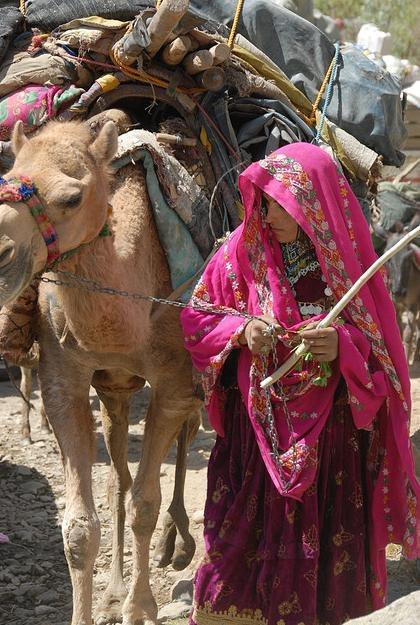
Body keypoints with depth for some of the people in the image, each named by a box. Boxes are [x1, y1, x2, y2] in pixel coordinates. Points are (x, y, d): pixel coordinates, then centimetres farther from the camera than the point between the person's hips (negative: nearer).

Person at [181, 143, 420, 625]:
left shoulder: (348, 257, -4)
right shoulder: (244, 251, -1)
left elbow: (381, 347, 0)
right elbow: (195, 318, 4)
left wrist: (343, 346, -21)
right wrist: (242, 329, -15)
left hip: (331, 437, -1)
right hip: (254, 433, 1)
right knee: (244, 547, 1)